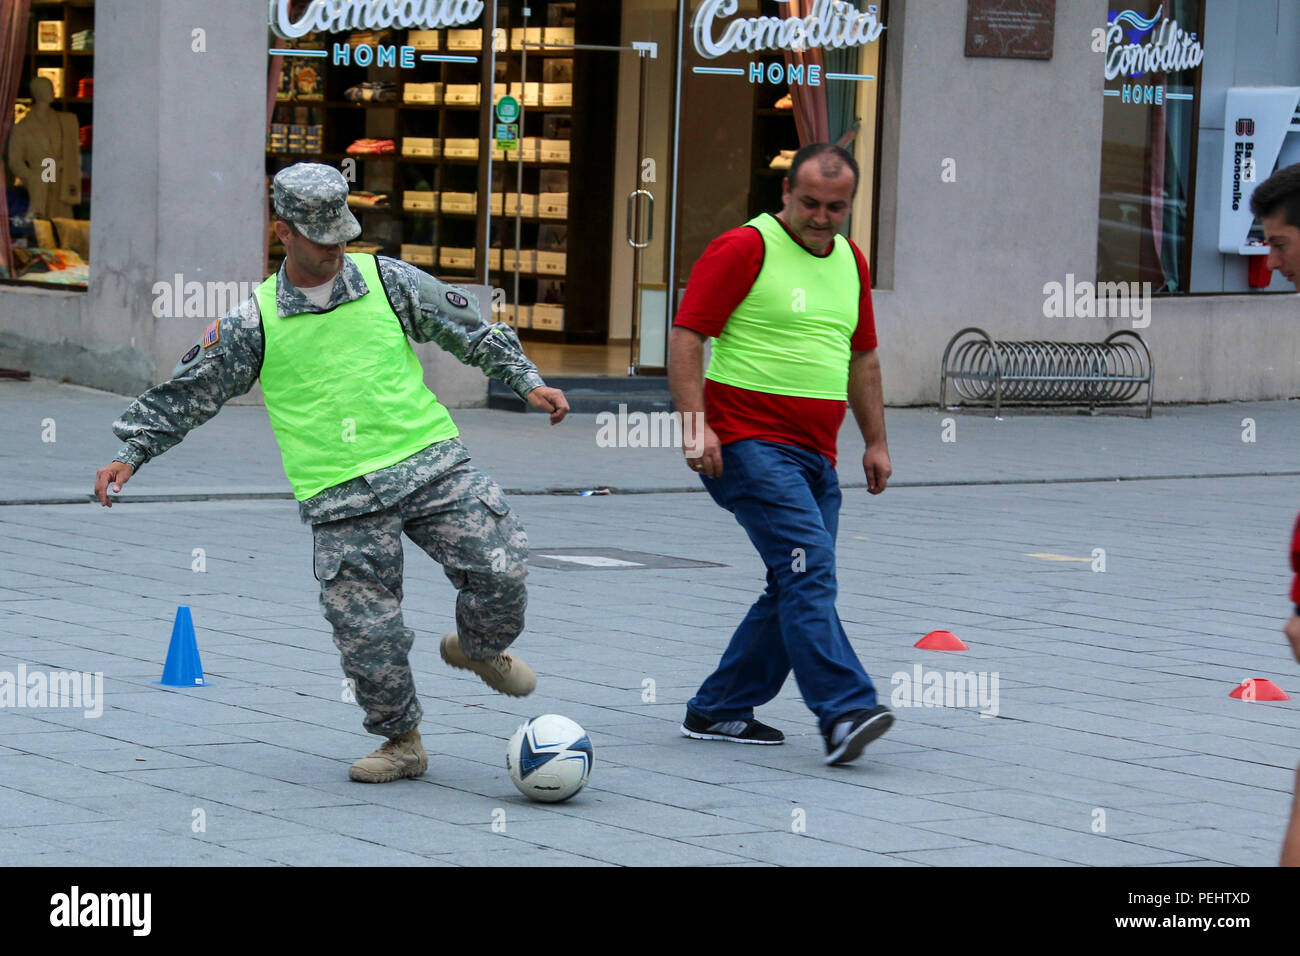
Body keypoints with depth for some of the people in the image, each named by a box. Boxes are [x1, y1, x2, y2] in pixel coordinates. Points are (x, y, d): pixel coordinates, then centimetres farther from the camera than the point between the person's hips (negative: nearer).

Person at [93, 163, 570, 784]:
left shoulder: (388, 280, 5)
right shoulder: (253, 324, 2)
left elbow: (470, 330, 16)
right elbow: (185, 395, 11)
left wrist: (526, 381, 9)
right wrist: (130, 454, 7)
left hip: (431, 463, 1)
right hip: (340, 499, -1)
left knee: (500, 571, -11)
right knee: (367, 630, -7)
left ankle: (479, 649, 23)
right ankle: (402, 742, 16)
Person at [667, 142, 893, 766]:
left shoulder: (851, 261, 16)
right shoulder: (744, 249, -7)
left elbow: (861, 357, 26)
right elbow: (686, 335, -10)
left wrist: (876, 441, 21)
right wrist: (695, 424, -19)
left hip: (816, 454, 8)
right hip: (748, 443, -8)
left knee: (798, 589, 7)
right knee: (809, 567, -21)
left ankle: (717, 710, 17)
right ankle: (844, 713, -27)